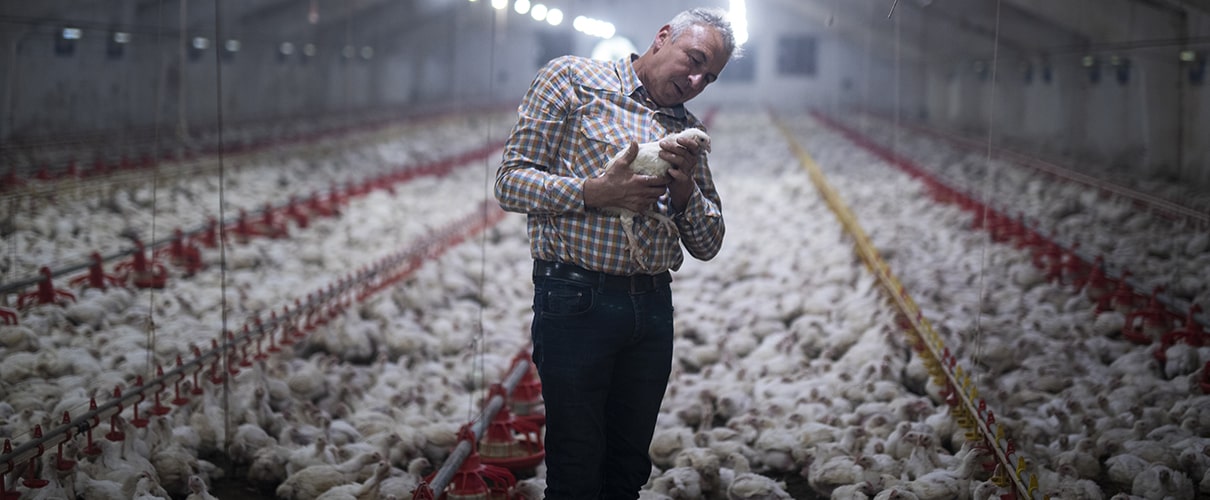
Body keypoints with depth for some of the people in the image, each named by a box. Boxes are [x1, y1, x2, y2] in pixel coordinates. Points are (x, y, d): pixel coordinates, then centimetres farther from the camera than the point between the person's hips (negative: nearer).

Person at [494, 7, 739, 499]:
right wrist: (595, 191, -18)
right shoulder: (571, 78, 2)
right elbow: (511, 182, -5)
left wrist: (685, 190, -3)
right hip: (576, 301, -5)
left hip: (654, 308, 5)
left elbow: (707, 245, 17)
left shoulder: (688, 131, 17)